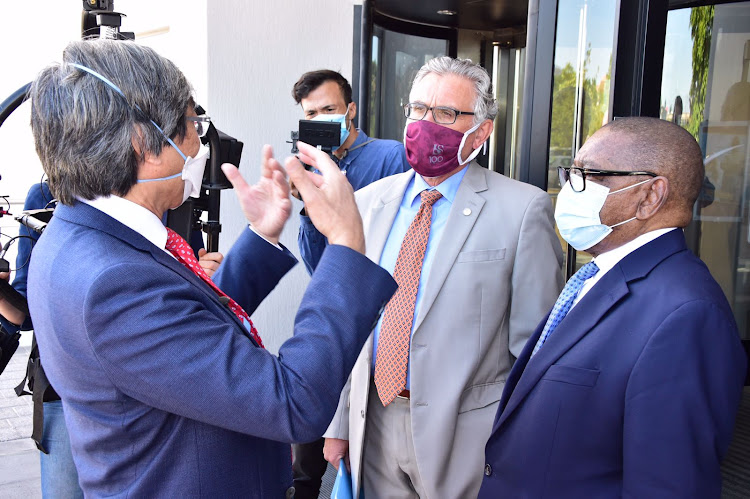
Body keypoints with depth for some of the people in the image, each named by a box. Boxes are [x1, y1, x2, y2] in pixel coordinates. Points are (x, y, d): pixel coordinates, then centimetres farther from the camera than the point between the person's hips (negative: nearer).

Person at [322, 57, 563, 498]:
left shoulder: (523, 209, -11)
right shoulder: (369, 202, 4)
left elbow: (535, 346, -9)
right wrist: (340, 423, 9)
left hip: (464, 434, -4)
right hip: (374, 424, 5)